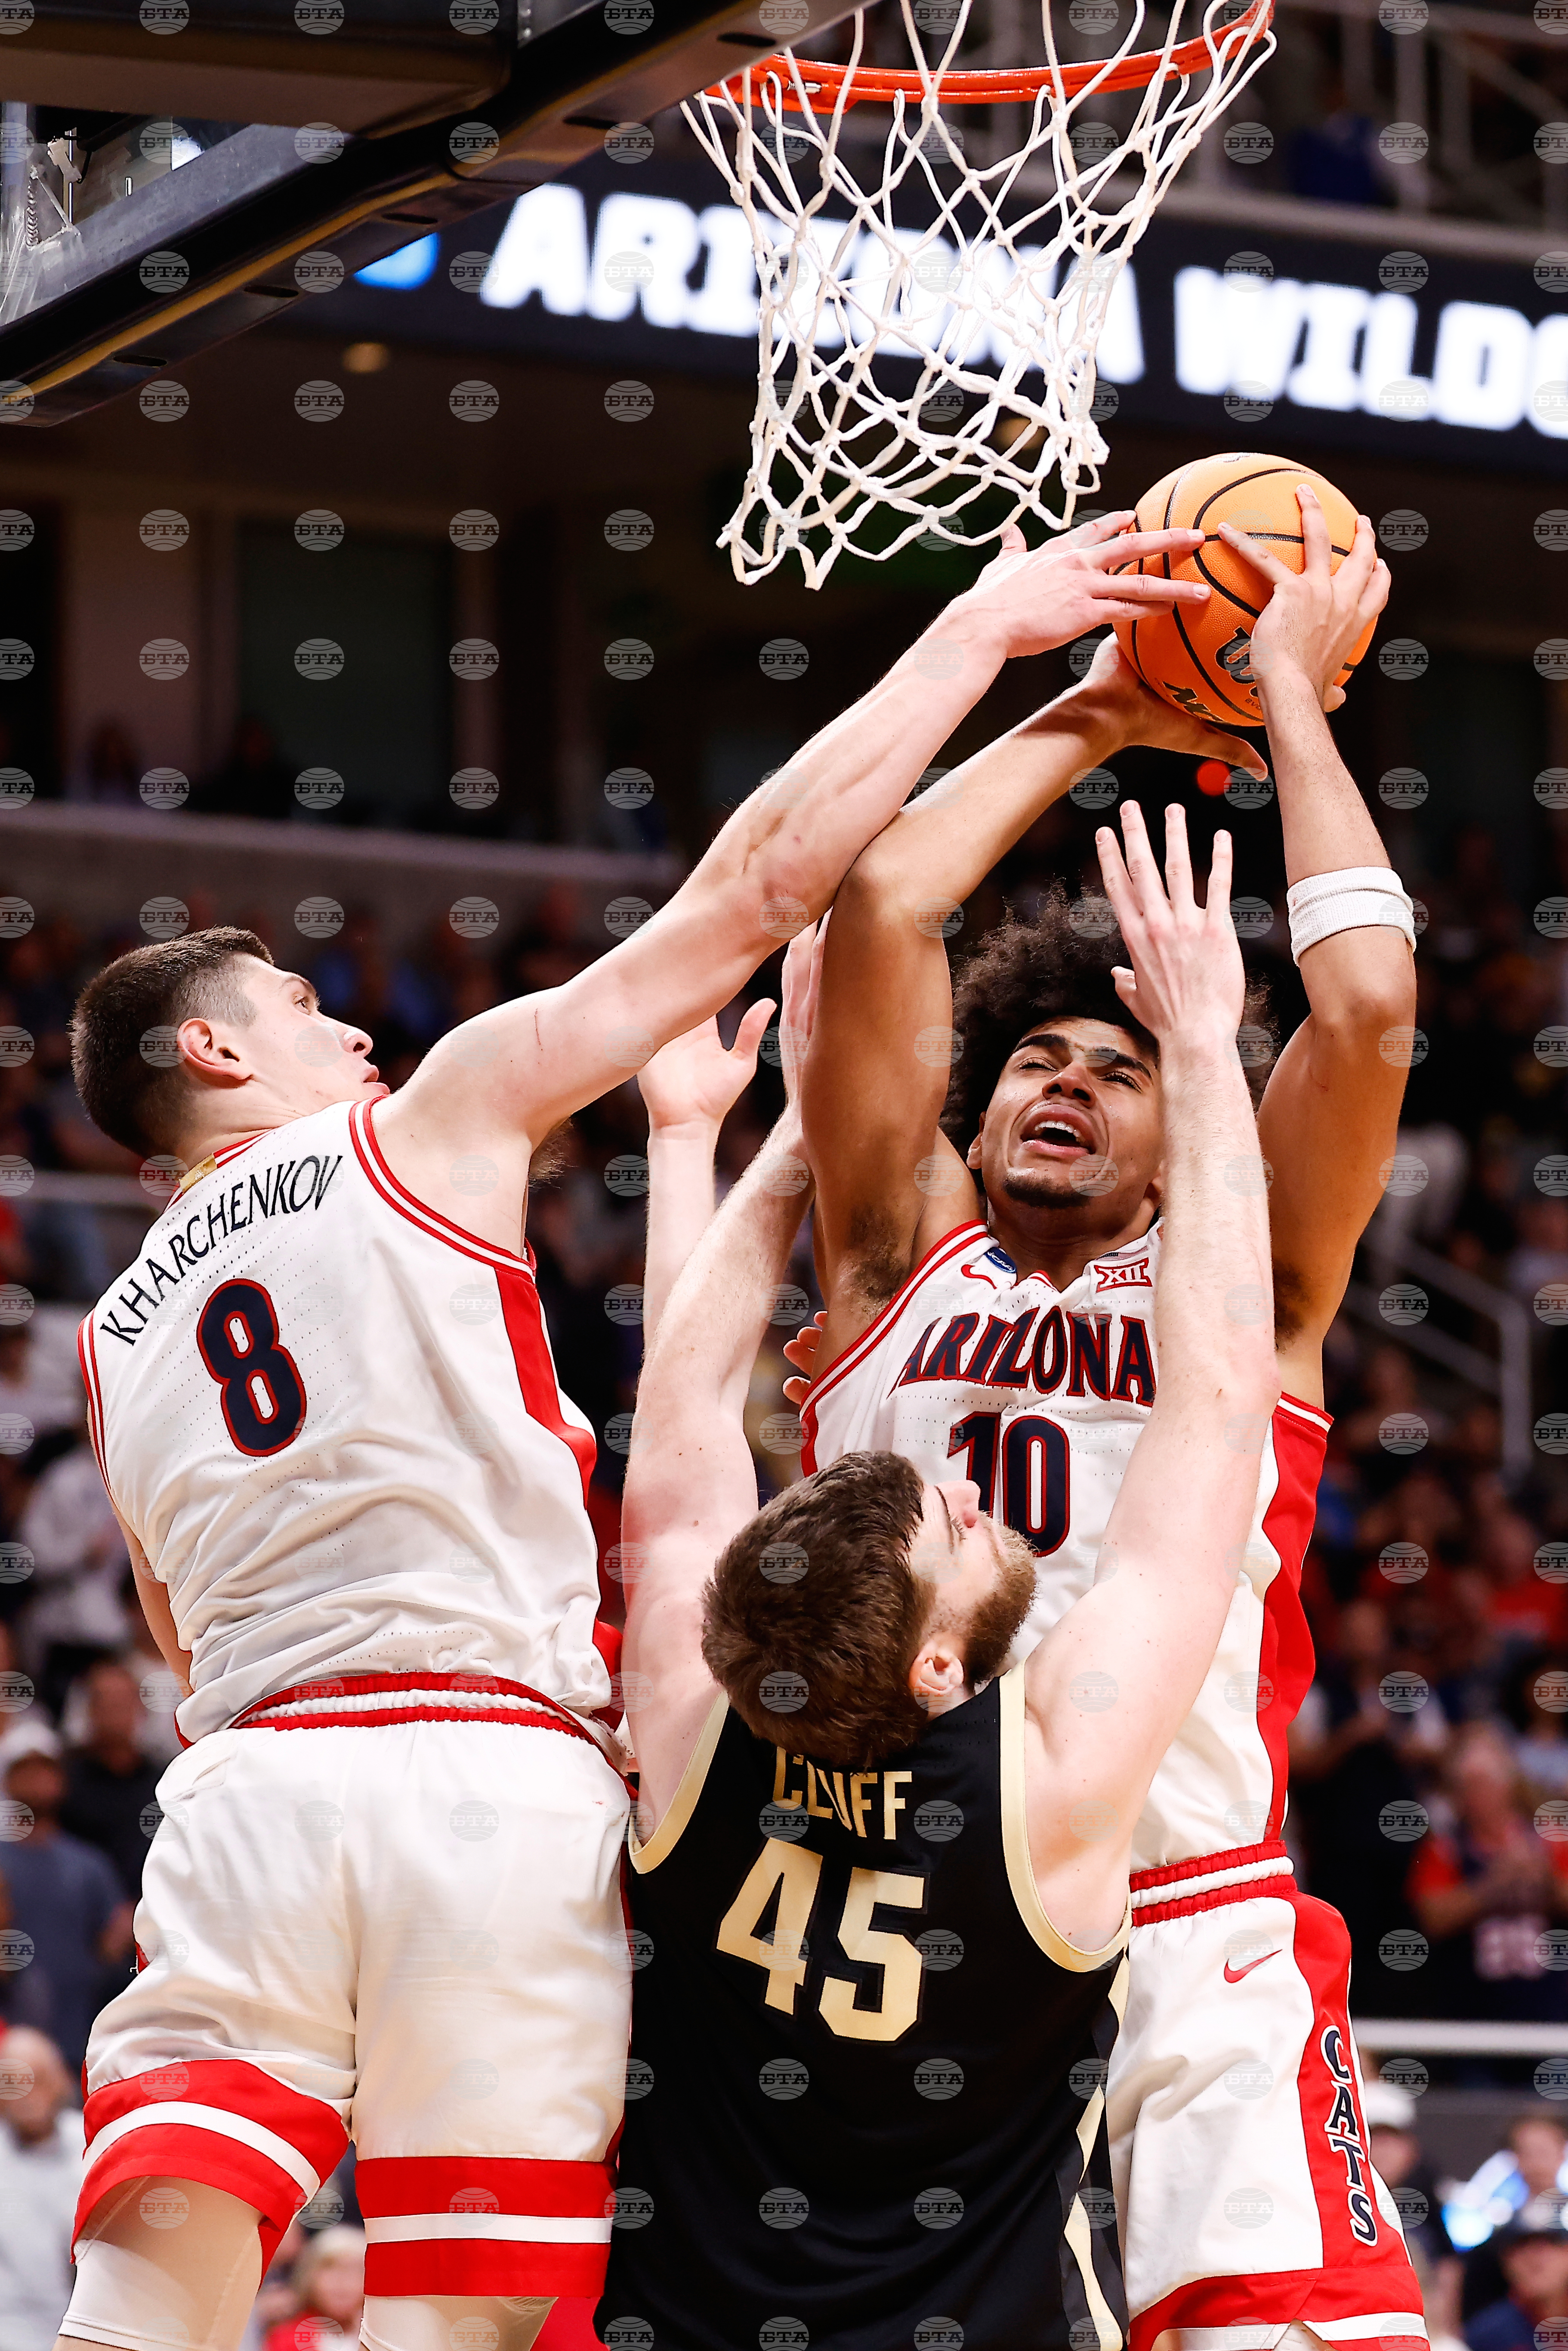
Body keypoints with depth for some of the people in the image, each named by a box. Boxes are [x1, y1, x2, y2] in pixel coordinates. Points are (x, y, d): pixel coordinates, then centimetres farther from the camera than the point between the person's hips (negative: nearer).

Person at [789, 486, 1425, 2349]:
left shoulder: (1240, 1288, 11)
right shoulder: (906, 1258, 14)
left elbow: (1364, 1002, -1)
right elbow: (874, 908, 5)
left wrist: (1291, 689, 9)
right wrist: (1080, 722, 15)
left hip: (1197, 1937, -1)